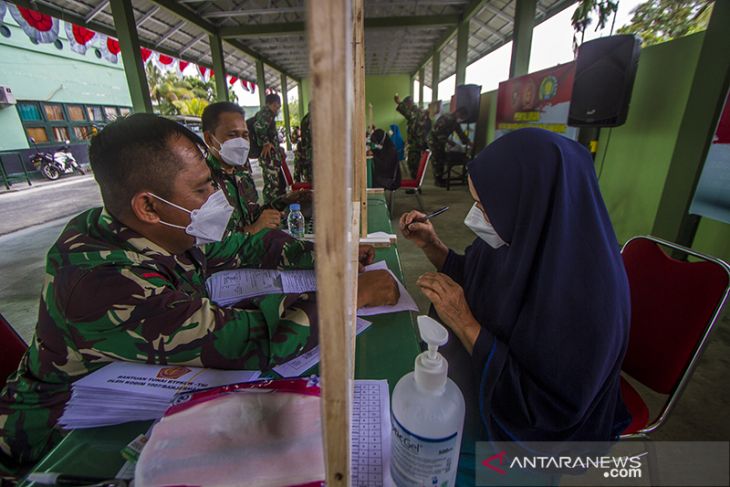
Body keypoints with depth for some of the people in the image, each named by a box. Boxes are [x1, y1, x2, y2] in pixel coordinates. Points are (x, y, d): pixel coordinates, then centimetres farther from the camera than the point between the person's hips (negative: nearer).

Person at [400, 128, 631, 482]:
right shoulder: (518, 238, -13)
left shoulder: (587, 296, -33)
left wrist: (465, 324, -32)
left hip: (523, 433, -5)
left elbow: (551, 411, -26)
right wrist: (431, 245, -11)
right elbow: (473, 284, 5)